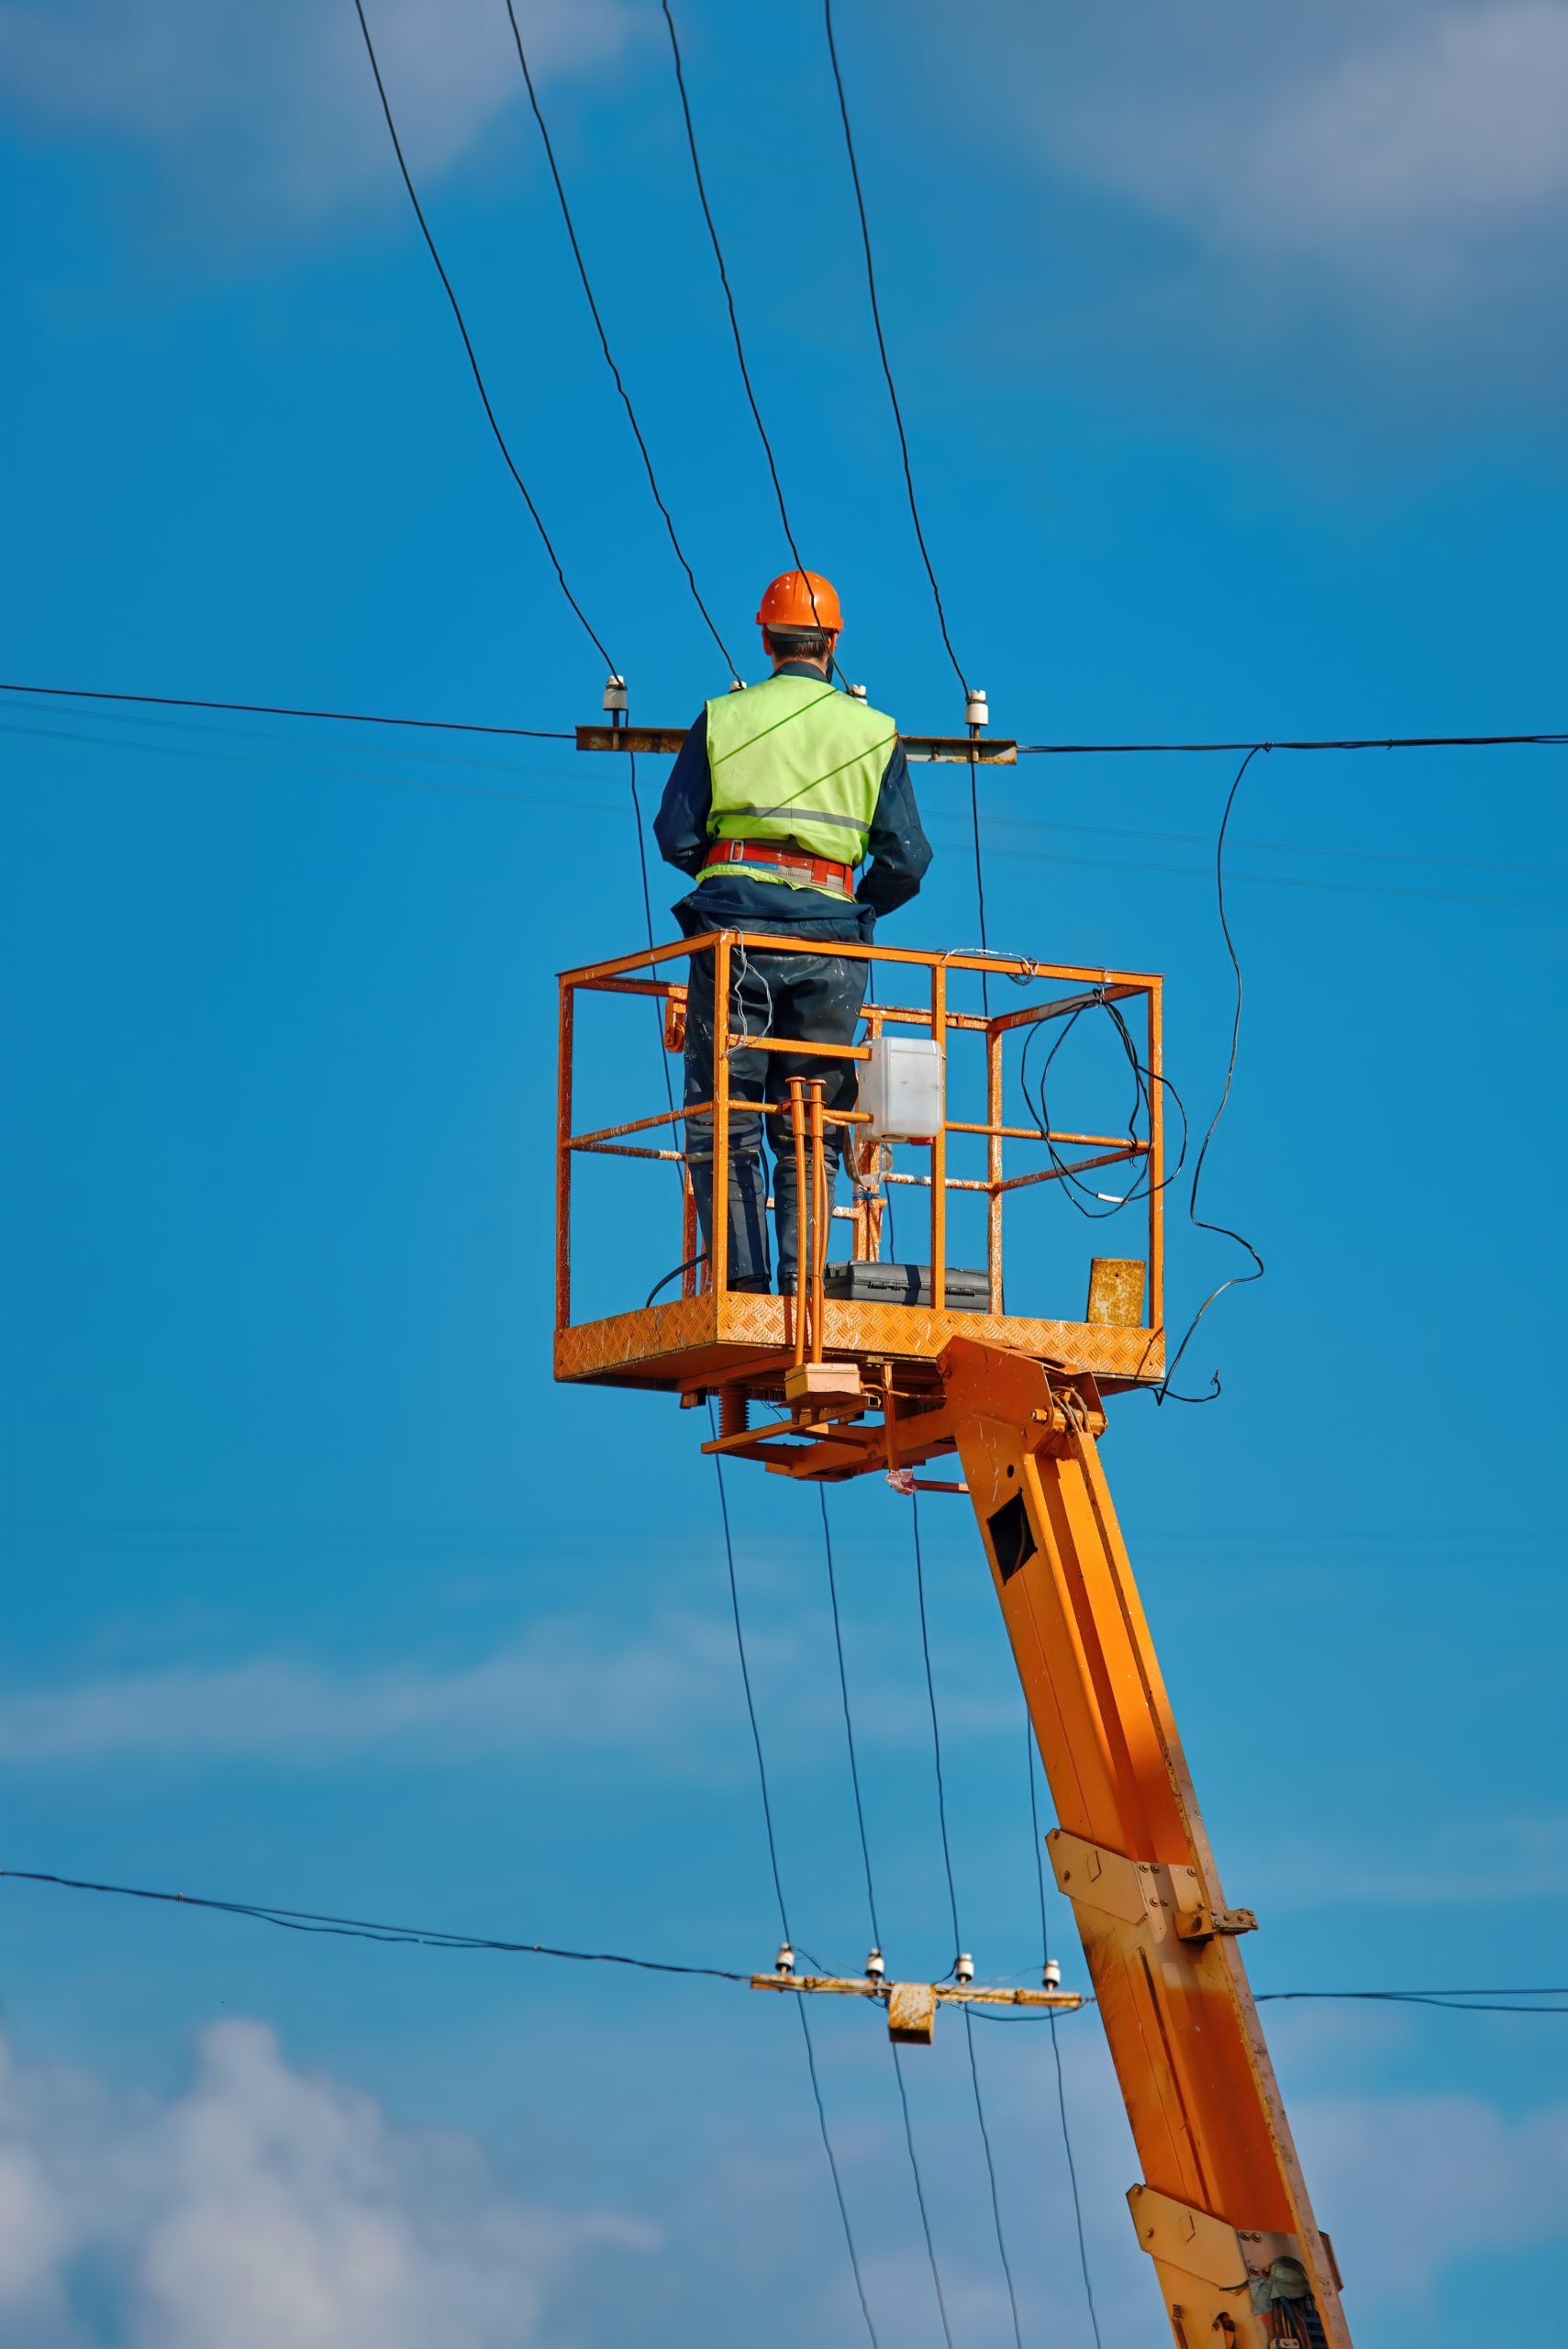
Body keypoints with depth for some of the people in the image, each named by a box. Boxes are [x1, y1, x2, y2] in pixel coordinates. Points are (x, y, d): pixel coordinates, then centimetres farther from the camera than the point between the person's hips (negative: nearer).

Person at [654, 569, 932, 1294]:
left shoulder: (721, 718, 6)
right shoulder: (874, 731, 8)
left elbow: (675, 835, 3)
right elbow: (906, 857, 5)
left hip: (735, 928, -1)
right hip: (829, 937, 1)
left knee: (723, 1121, 1)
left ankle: (743, 1279, -10)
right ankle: (802, 1282, -2)